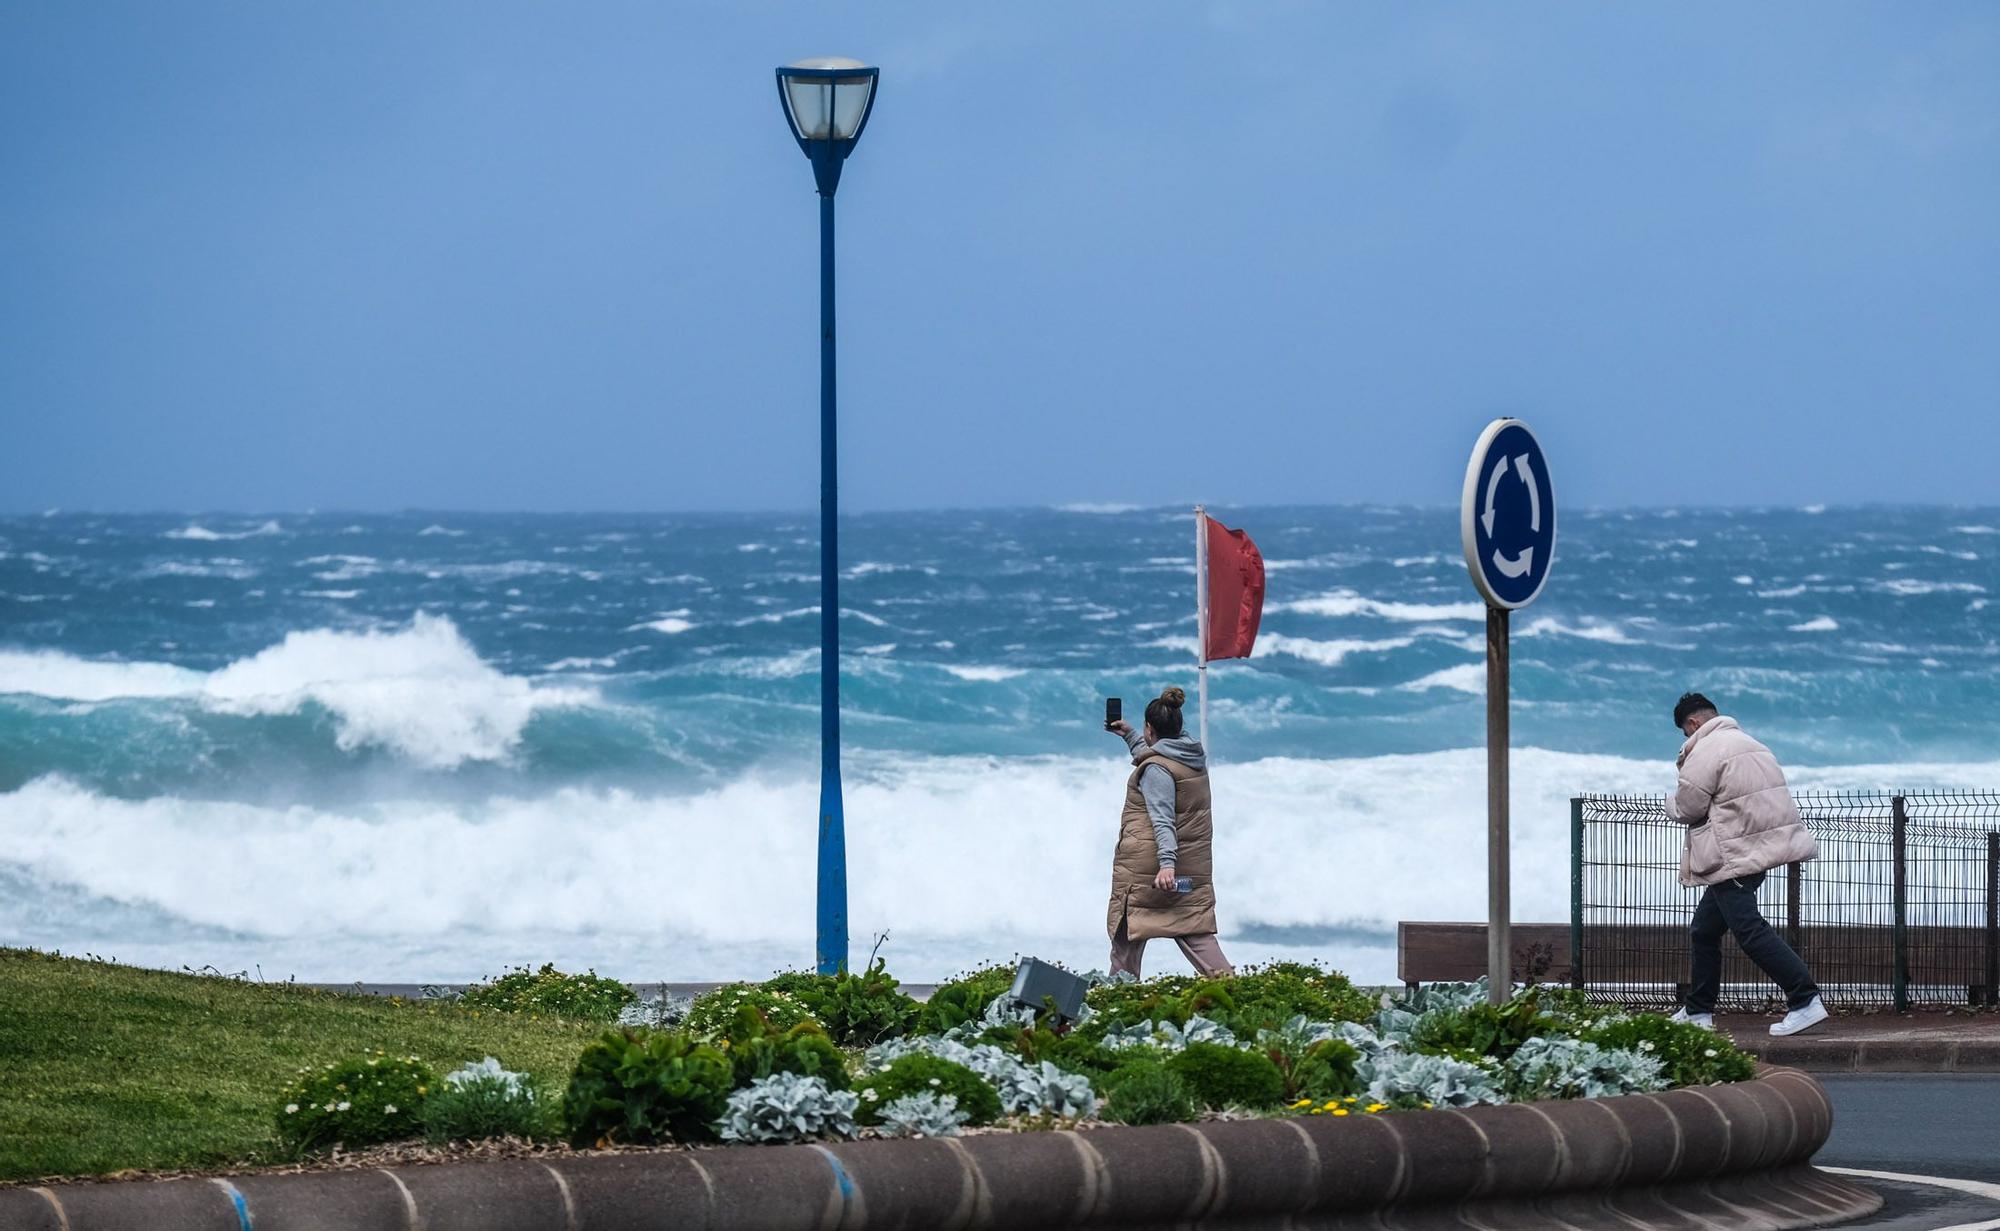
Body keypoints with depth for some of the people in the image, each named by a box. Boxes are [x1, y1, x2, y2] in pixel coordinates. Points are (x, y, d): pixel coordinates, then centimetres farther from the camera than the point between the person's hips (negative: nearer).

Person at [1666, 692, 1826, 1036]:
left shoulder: (1705, 752, -12)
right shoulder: (1750, 744, 19)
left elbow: (1687, 809, -10)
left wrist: (1672, 800, 13)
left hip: (1735, 859, -10)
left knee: (1750, 930, -14)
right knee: (1704, 930, 20)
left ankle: (1806, 1001, -22)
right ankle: (1698, 1012, 27)